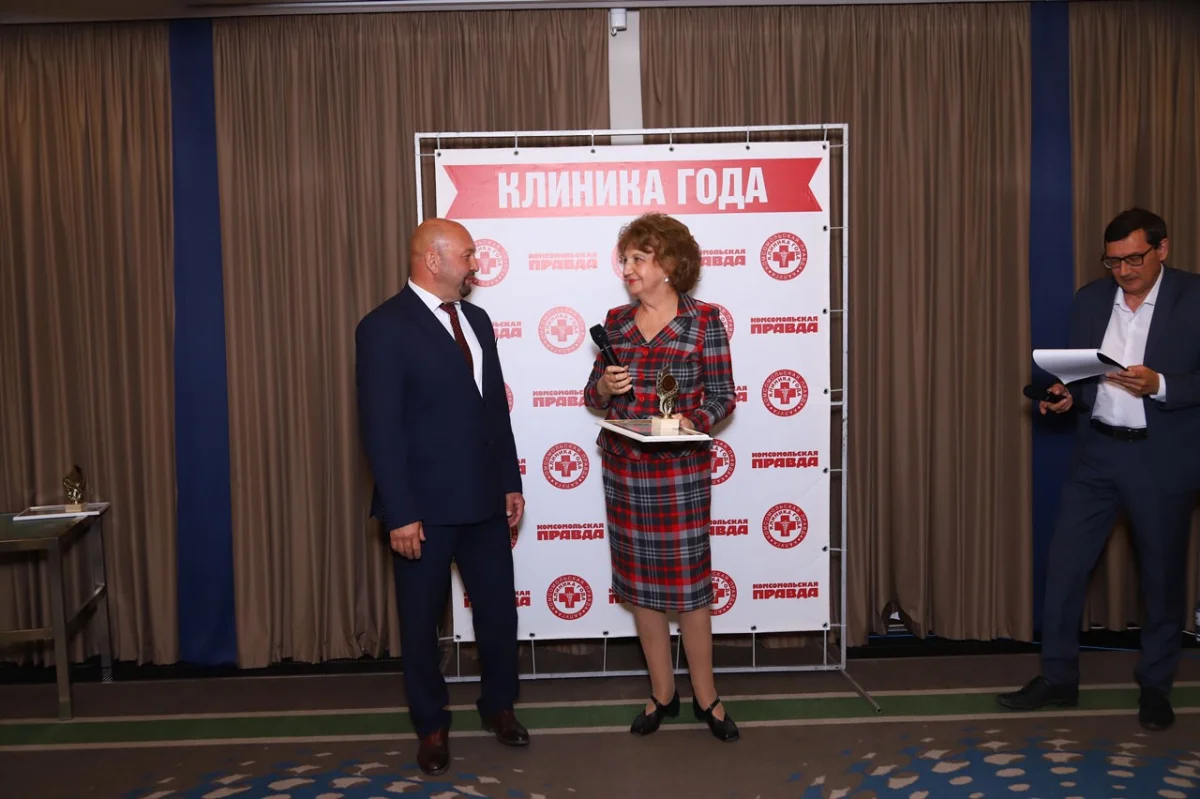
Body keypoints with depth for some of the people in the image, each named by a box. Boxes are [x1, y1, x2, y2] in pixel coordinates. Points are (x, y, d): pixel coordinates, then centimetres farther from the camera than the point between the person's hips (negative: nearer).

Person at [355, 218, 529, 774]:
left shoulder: (476, 319, 10)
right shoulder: (385, 327, -12)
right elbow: (381, 429, -15)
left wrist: (511, 481, 11)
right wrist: (400, 514, -17)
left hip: (485, 499, 6)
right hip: (425, 506, -6)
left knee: (498, 609, 14)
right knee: (421, 620, 11)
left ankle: (498, 706, 36)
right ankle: (432, 726, 30)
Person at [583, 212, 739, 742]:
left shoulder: (703, 320, -4)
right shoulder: (616, 321, 7)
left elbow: (722, 396, -3)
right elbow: (593, 395, 11)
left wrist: (694, 420, -22)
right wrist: (604, 388, -11)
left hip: (680, 468, -4)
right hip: (623, 465, 4)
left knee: (689, 581, 2)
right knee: (639, 582, 10)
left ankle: (705, 695, 22)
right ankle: (662, 693, 27)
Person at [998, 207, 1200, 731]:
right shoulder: (1090, 299, 6)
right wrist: (1066, 394, -7)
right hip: (1097, 452, 4)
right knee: (1063, 563, 3)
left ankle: (1155, 687, 29)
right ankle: (1057, 678, 18)